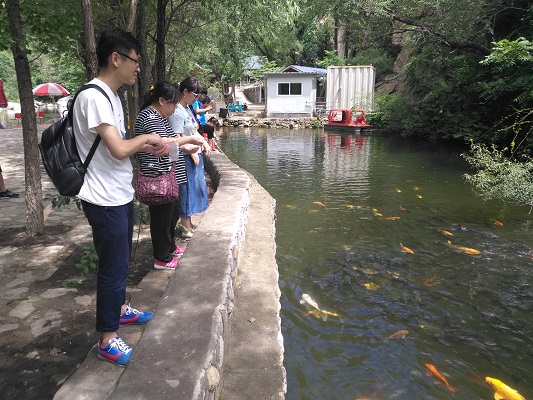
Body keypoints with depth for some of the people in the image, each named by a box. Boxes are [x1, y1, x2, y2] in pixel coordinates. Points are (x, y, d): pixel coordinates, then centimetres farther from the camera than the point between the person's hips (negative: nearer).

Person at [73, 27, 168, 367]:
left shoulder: (112, 96, 12)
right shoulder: (93, 97, -20)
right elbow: (119, 150, -26)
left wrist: (149, 146, 3)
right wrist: (146, 138, -8)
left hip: (121, 195, 10)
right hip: (105, 201, -10)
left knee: (122, 261, 22)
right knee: (113, 266, 1)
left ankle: (120, 309, 42)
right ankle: (108, 339, 17)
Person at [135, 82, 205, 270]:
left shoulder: (158, 117, 18)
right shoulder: (150, 117, -16)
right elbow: (163, 143, -29)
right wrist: (189, 139, -21)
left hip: (167, 177, 11)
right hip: (159, 178, -11)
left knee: (172, 212, 22)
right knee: (162, 217, 0)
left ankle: (169, 247, 39)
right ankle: (162, 259, 13)